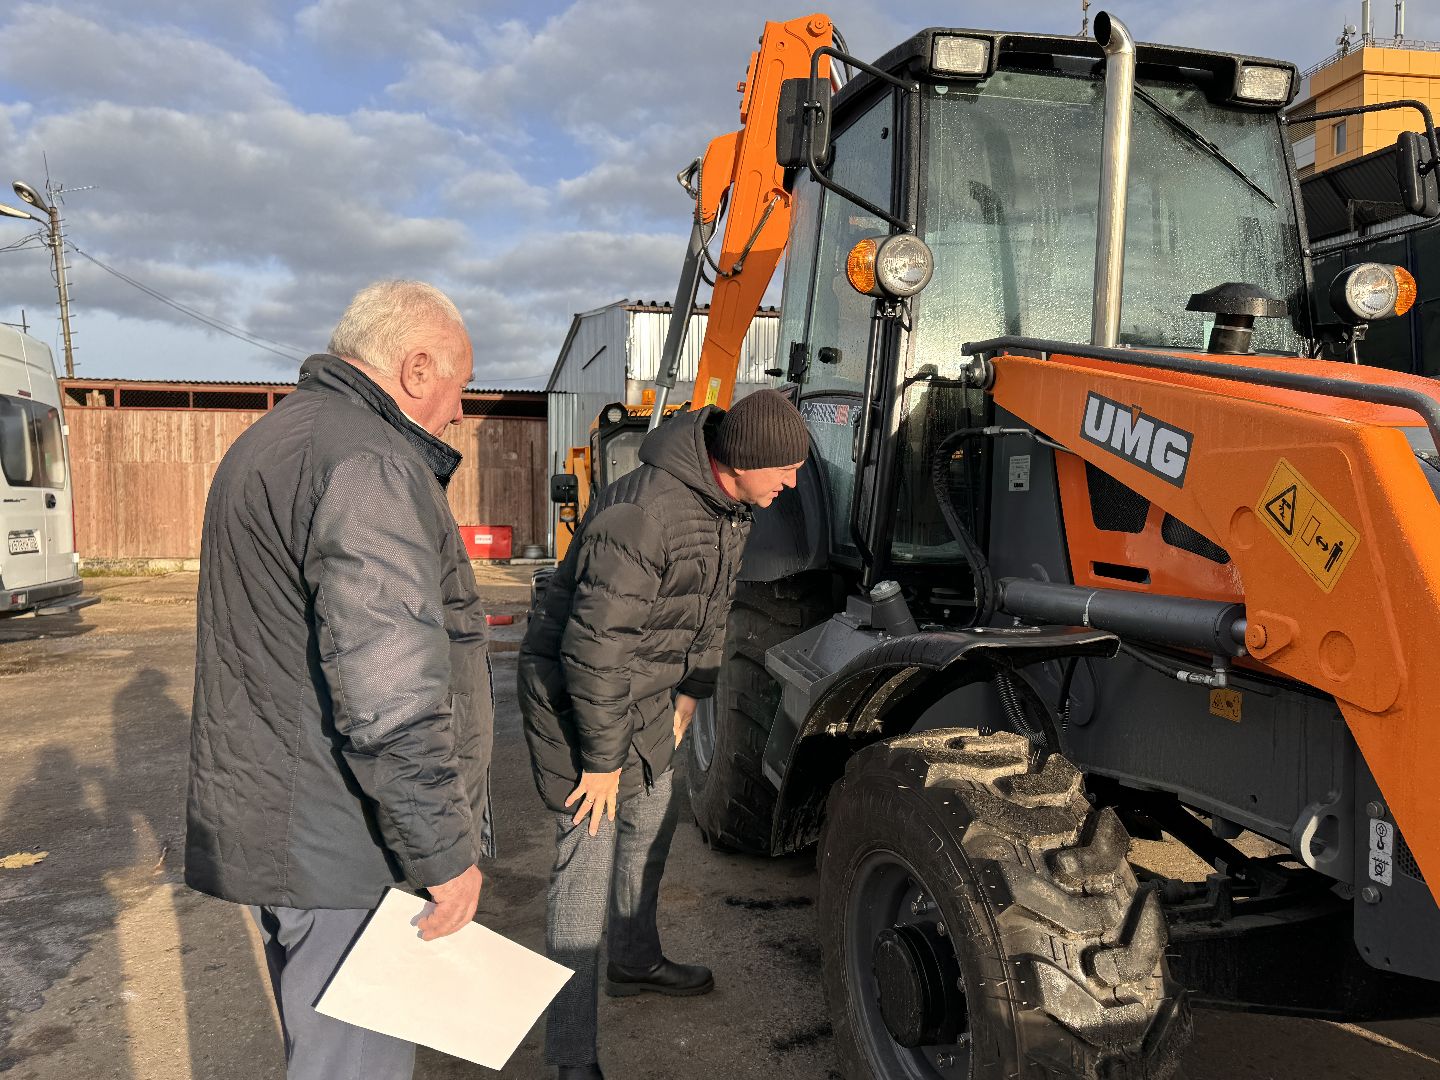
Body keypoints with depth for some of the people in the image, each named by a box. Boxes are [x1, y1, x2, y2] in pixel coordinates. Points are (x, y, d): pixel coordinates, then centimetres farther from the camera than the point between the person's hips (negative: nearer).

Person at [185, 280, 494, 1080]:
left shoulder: (269, 443, 15)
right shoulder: (371, 465, -20)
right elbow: (392, 697, -28)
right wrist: (445, 853, -18)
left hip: (262, 825, 10)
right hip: (340, 853, -10)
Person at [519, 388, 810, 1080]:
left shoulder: (731, 506, -3)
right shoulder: (644, 515, -34)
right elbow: (592, 648, -31)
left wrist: (692, 693, 19)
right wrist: (602, 759, -23)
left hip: (643, 695, 9)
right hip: (576, 693, -9)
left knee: (650, 824, 23)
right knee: (587, 866, -5)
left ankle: (635, 962, 48)